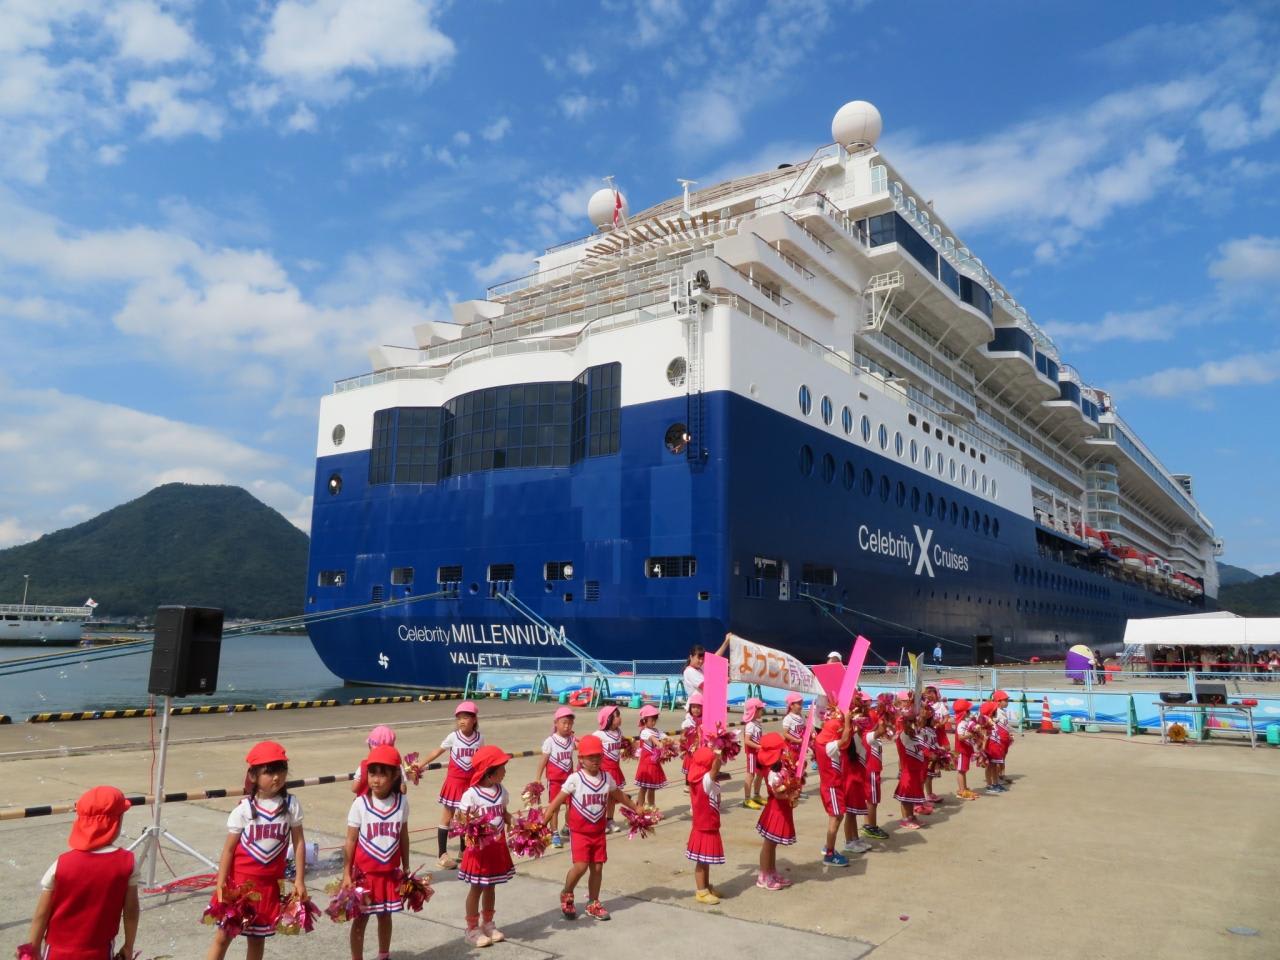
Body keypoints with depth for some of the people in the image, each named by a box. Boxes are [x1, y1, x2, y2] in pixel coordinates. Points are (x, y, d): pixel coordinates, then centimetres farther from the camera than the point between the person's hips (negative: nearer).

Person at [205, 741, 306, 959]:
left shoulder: (291, 805, -6)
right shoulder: (244, 808, -10)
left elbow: (299, 842, -1)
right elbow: (228, 849, -5)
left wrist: (299, 880, -2)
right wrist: (220, 885, -8)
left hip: (270, 883, 2)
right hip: (240, 880, -2)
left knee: (257, 938, 13)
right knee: (223, 936, 3)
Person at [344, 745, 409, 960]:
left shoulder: (402, 802, -7)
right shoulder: (360, 803, -15)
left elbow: (403, 837, 4)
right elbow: (350, 841, -7)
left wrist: (405, 868, 9)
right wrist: (346, 874, -7)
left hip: (390, 872, 3)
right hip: (364, 872, -3)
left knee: (385, 916, 18)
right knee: (360, 918, 9)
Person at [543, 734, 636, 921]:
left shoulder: (607, 778, 0)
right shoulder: (575, 779, -14)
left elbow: (620, 796, 17)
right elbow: (557, 802, -13)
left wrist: (636, 810, 22)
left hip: (598, 832, 4)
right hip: (579, 831, -4)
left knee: (597, 867, 8)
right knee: (581, 866, -13)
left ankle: (593, 904, 27)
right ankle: (566, 896, 15)